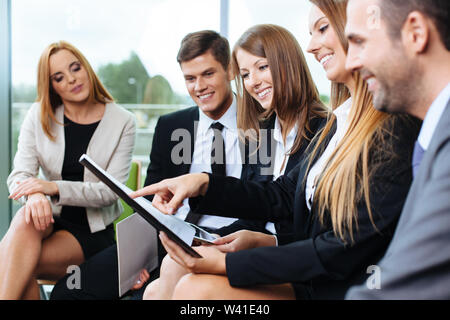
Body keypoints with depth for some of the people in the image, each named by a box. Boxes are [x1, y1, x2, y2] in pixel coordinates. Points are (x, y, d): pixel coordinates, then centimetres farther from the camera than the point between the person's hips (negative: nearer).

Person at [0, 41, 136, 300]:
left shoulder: (123, 122, -3)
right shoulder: (39, 115, 5)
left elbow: (111, 191, -11)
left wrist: (55, 187, -26)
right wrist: (35, 195, -30)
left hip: (94, 230, -2)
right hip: (49, 219, 3)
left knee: (22, 266, -29)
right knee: (26, 218, -34)